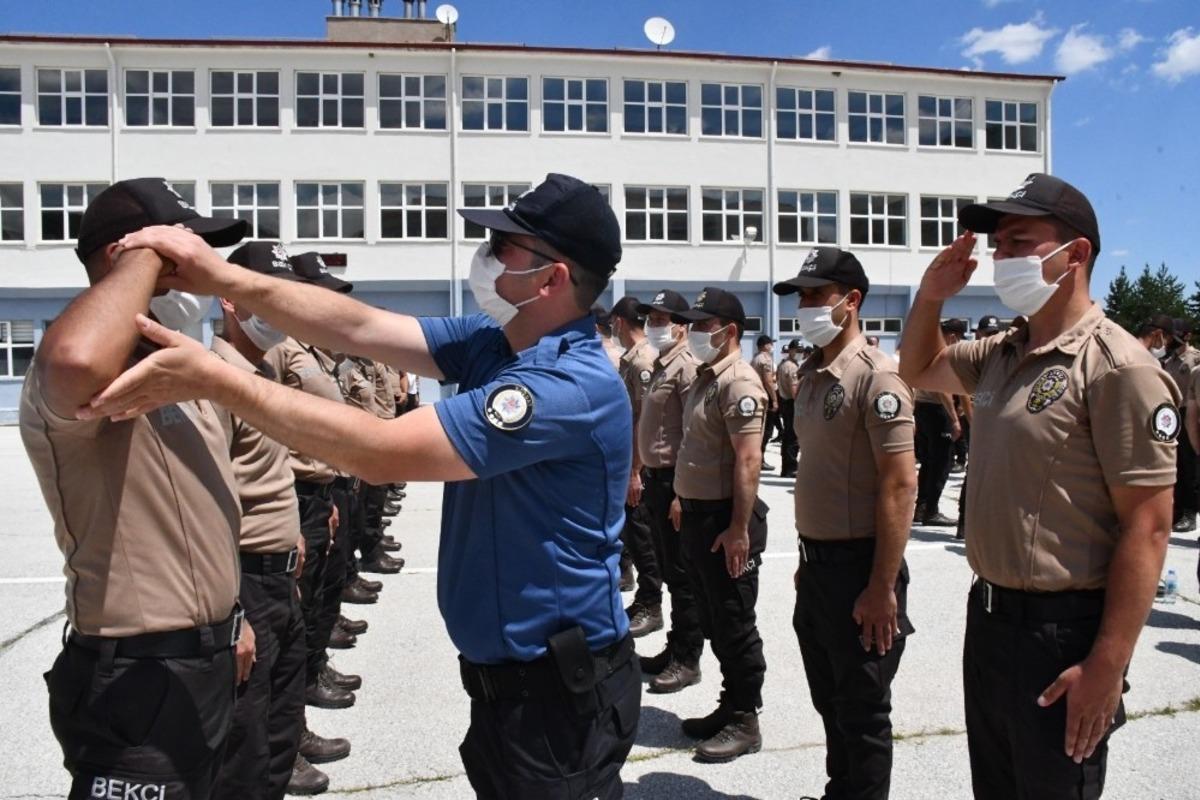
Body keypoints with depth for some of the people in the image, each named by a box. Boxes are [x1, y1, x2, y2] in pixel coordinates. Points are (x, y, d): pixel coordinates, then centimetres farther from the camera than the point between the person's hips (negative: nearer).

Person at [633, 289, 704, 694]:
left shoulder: (686, 367, -15)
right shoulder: (661, 366, 15)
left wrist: (682, 492, -23)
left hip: (674, 482, -10)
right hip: (656, 480, 10)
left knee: (682, 574, 0)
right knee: (670, 572, 17)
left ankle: (687, 660, 11)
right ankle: (675, 649, 28)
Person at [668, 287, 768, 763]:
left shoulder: (739, 383, -17)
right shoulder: (703, 378, 14)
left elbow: (748, 461, -23)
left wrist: (740, 528, -25)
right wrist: (682, 499, 21)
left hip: (725, 520, -10)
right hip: (697, 516, 10)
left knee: (735, 626, 2)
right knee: (714, 623, 18)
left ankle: (744, 722, 16)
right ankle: (730, 707, 32)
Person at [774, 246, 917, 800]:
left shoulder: (875, 377, -16)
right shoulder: (811, 375, 9)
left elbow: (900, 488, -20)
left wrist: (883, 588, -21)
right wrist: (807, 559, 15)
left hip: (857, 565, -8)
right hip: (816, 562, 8)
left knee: (862, 709, 8)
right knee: (828, 698, 22)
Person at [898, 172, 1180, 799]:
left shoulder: (1118, 367, -17)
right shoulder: (1002, 355, 6)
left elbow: (1147, 529, -19)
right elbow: (918, 371, 24)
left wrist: (1107, 665, -21)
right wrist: (931, 296, 5)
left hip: (1063, 630, -7)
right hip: (989, 614, 8)